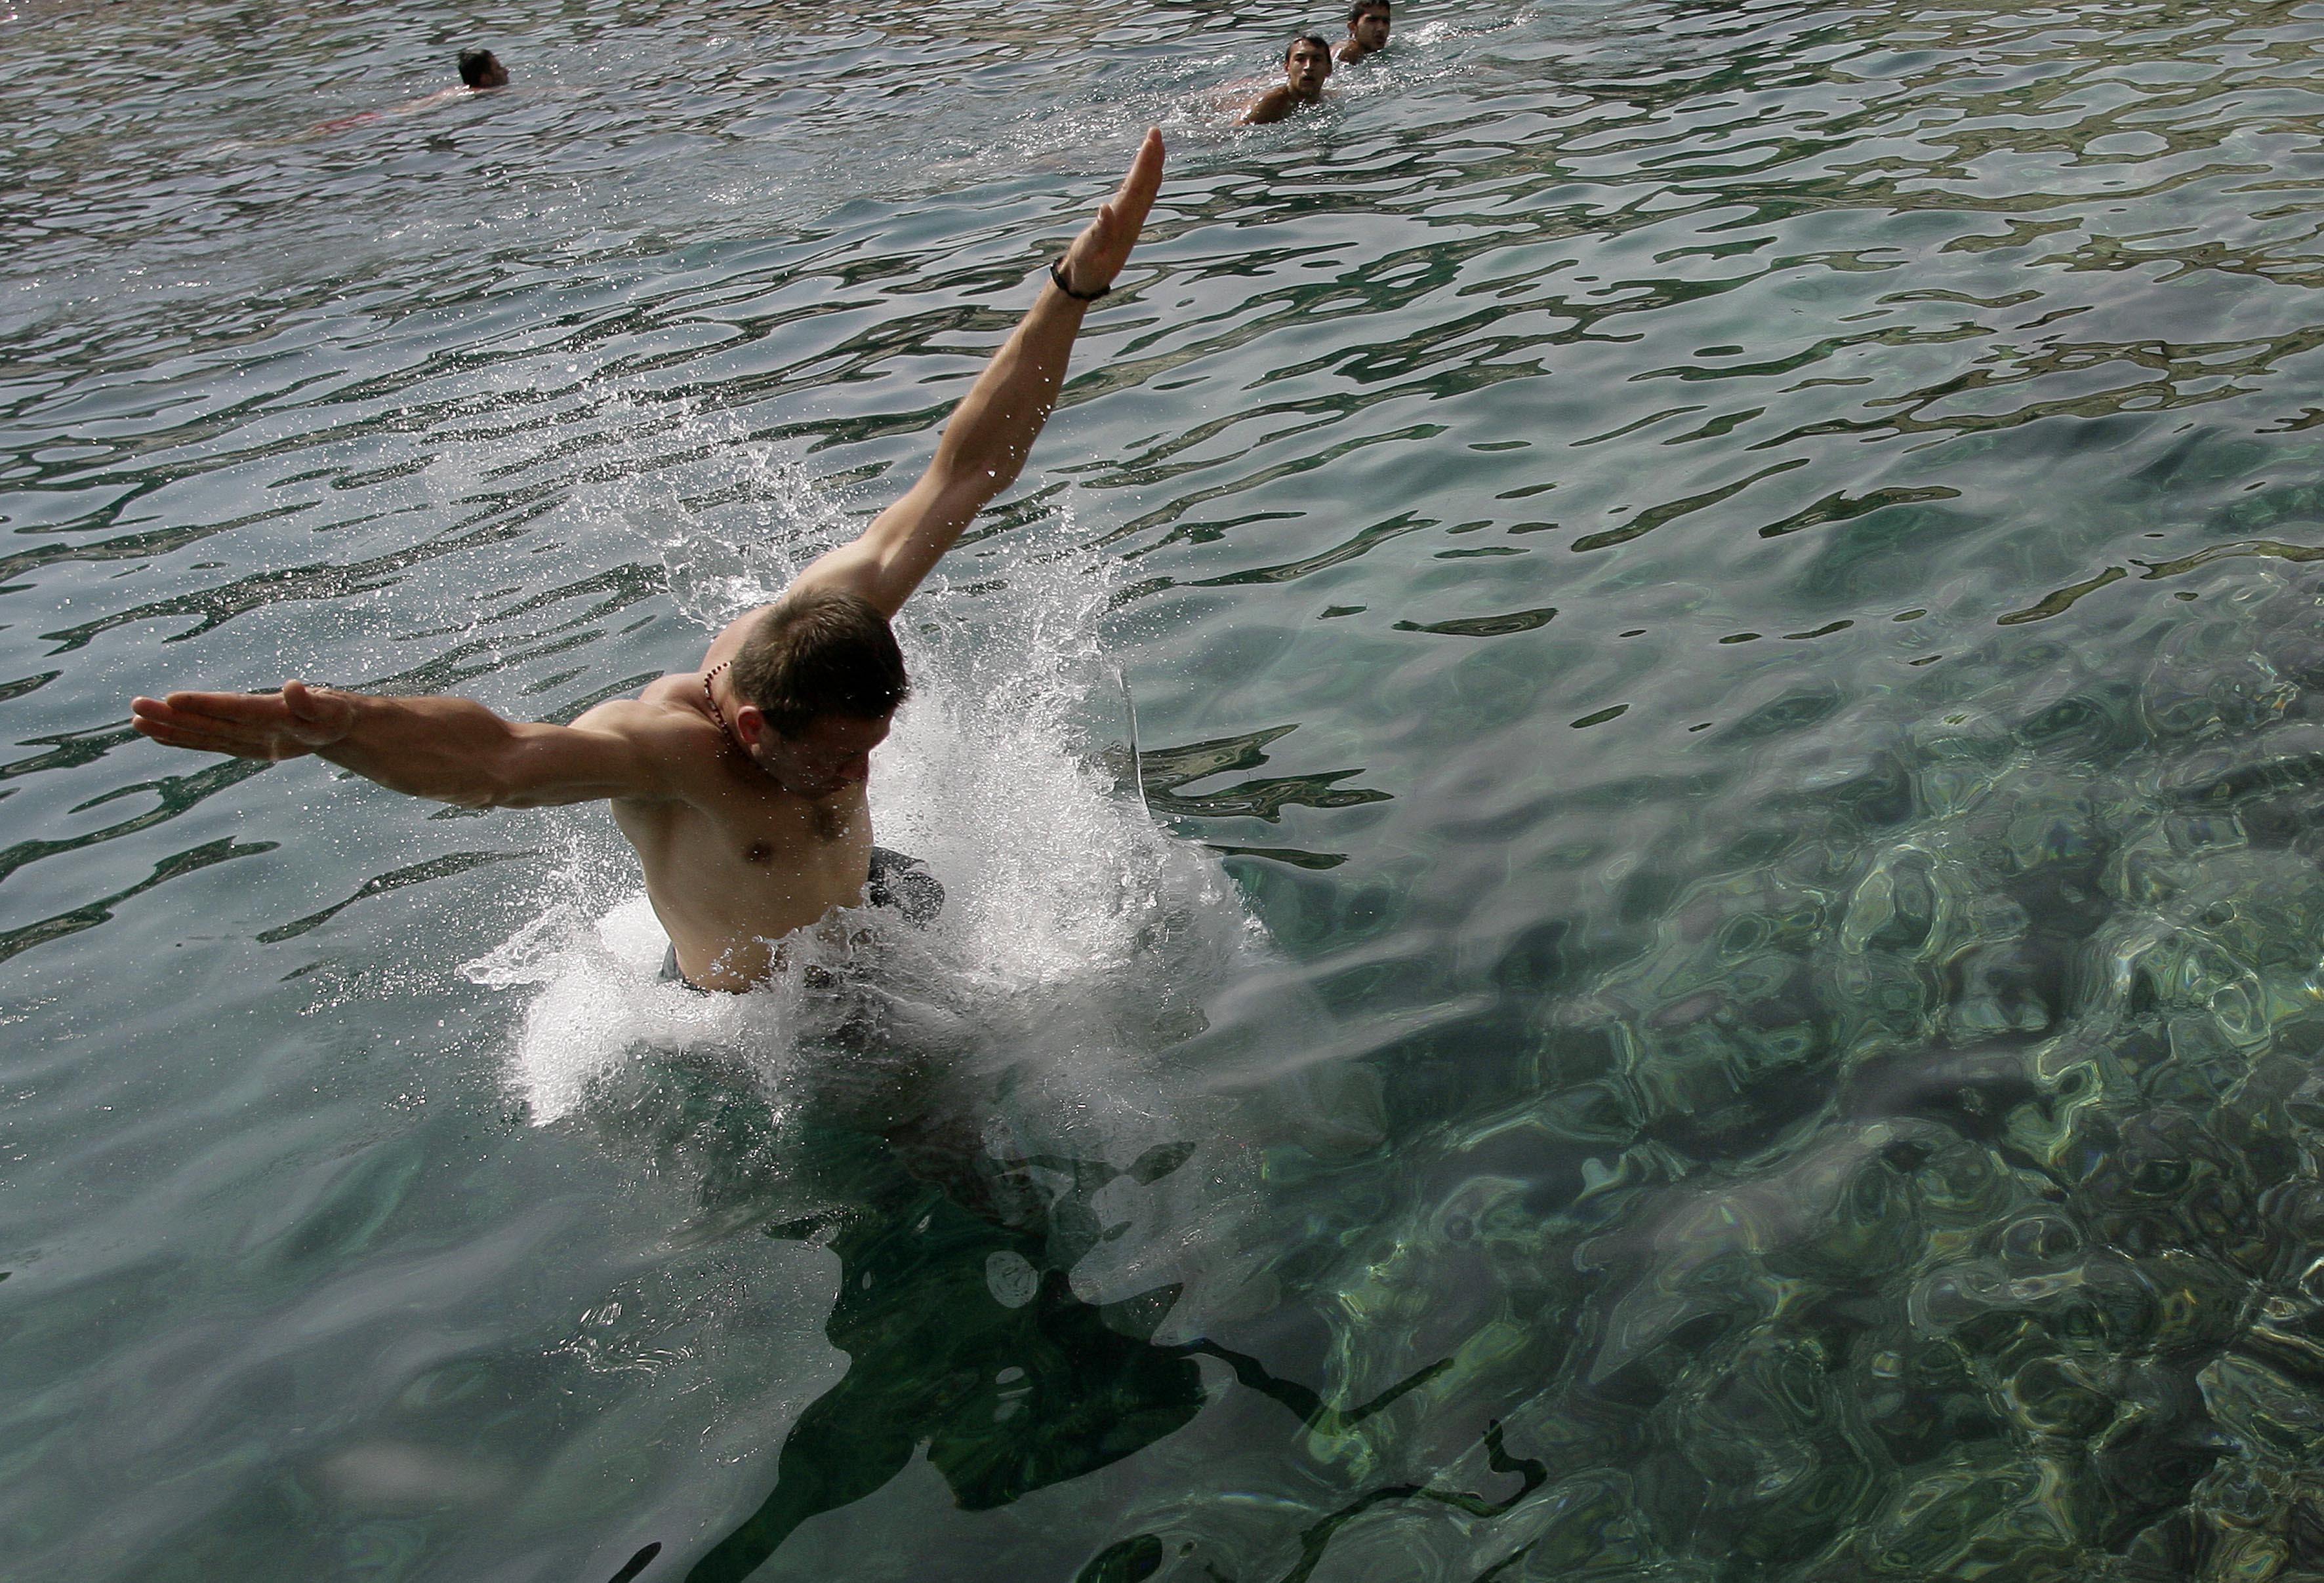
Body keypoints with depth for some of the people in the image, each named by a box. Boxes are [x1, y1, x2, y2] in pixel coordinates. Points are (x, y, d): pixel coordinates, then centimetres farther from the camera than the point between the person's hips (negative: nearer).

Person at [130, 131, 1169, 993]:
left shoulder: (829, 621, -24)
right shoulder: (660, 745, -42)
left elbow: (964, 474, -22)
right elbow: (494, 759, -63)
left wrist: (1076, 286, -24)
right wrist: (330, 727, -85)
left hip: (868, 924, 5)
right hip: (745, 1017, -5)